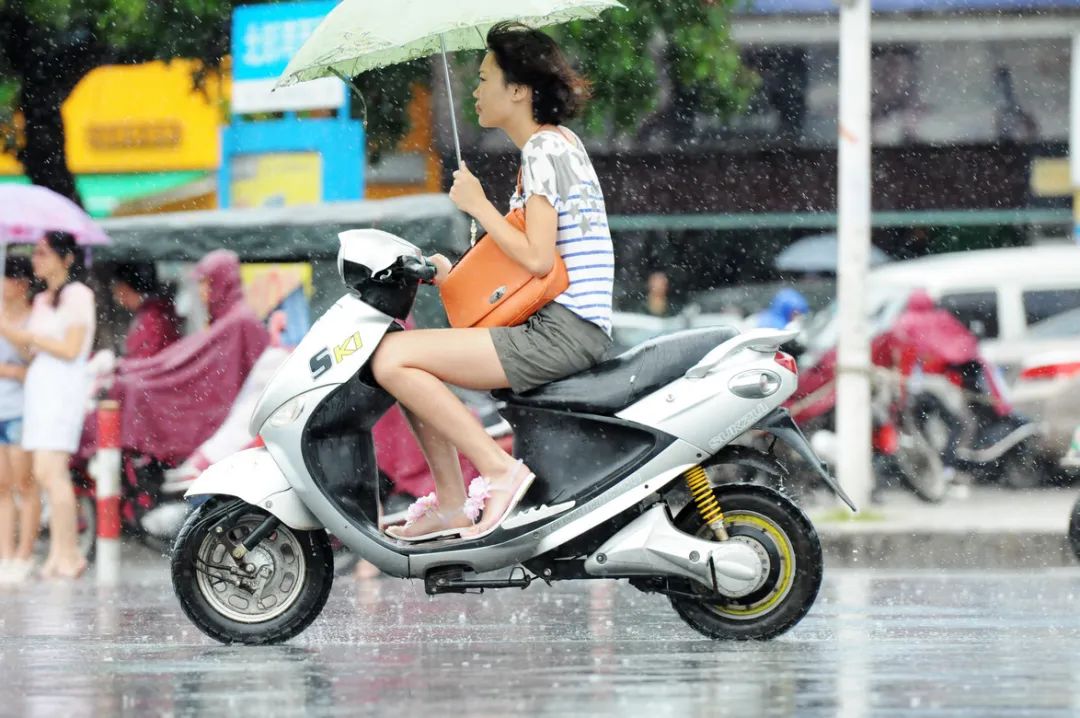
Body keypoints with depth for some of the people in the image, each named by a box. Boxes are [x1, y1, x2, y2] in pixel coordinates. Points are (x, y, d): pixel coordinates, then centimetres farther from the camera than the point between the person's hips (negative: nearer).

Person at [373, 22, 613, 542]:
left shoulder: (543, 150, -11)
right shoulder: (561, 142, 19)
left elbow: (536, 258, -20)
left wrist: (478, 205, -9)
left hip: (558, 334, -11)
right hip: (565, 329, 11)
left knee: (392, 358, -16)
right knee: (414, 363, 16)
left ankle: (498, 470, -16)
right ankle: (451, 503, 12)